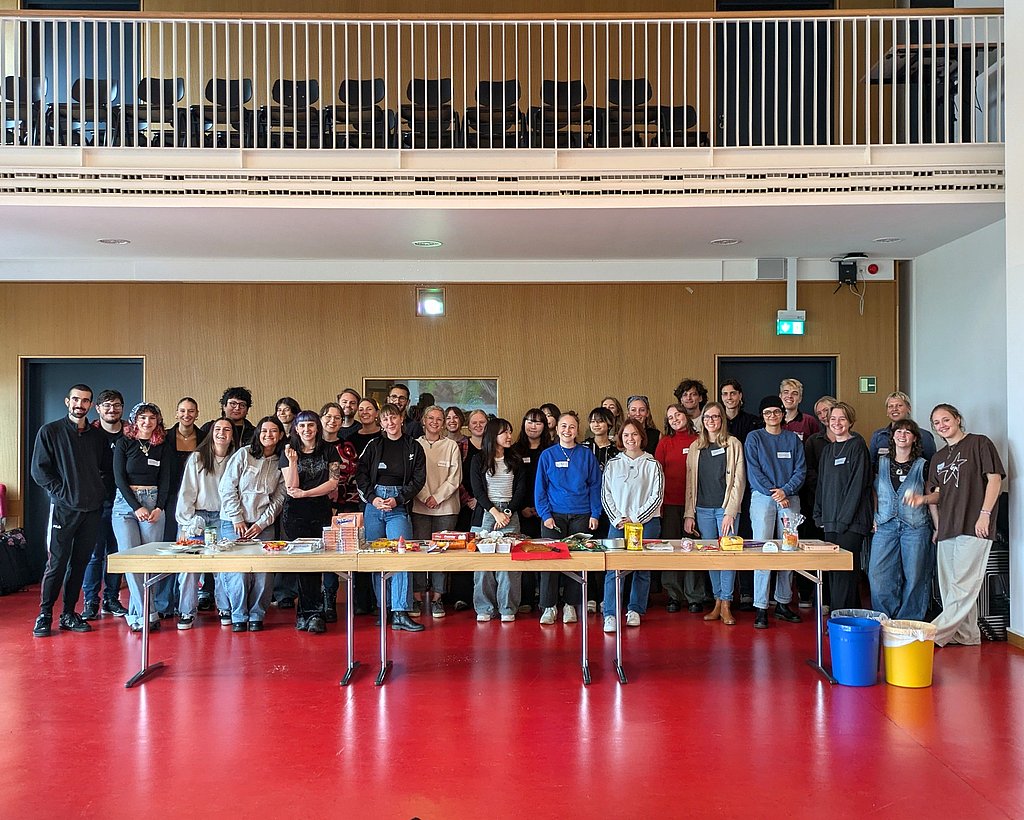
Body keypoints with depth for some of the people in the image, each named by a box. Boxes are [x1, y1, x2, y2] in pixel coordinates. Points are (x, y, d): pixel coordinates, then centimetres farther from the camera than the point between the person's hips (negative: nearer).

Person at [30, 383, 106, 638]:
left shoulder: (97, 435, 12)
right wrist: (64, 492, -10)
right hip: (63, 508, -4)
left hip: (92, 509, 4)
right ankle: (44, 615, 8)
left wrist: (100, 492, 3)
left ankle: (69, 614, 17)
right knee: (56, 564, -3)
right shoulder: (50, 431, 1)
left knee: (79, 563, 8)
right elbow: (38, 470, -3)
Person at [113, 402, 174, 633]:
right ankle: (148, 614, -9)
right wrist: (137, 507, -10)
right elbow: (119, 478, -1)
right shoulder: (124, 443, 5)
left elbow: (165, 479, 7)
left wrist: (159, 507, -7)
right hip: (126, 502, -1)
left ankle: (138, 614, 3)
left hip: (154, 503, 1)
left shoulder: (164, 446, 10)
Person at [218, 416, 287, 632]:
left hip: (264, 526, 2)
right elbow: (228, 488, -2)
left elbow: (278, 498, 7)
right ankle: (239, 616, 9)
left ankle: (256, 616, 11)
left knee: (263, 571, -4)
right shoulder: (243, 454, 0)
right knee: (239, 571, -8)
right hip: (235, 523, -2)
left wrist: (261, 523, -3)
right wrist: (237, 519, -6)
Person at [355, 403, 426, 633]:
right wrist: (373, 498, -8)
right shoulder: (373, 446, 10)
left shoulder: (414, 448, 7)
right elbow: (361, 475, 6)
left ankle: (400, 614, -12)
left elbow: (418, 479, 3)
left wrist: (398, 499, -8)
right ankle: (382, 610, 13)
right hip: (374, 504, 2)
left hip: (399, 507, -2)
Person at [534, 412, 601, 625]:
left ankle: (571, 605, 17)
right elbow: (540, 488, 2)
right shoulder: (547, 455, 3)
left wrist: (595, 514, -2)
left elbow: (595, 486, 5)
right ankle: (549, 606, 7)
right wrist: (545, 514, -7)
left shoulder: (586, 455, 5)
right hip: (553, 515, -1)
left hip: (581, 516, 1)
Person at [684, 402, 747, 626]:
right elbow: (690, 482, 10)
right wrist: (689, 513, 4)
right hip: (703, 509, 3)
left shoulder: (733, 444, 2)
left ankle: (726, 604, 2)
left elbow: (739, 480, -2)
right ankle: (717, 602, 14)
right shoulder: (695, 447, 11)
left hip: (726, 508, -3)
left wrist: (731, 511, -10)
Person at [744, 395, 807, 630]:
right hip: (762, 497, -3)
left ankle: (783, 603, 15)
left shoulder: (793, 439, 13)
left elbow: (801, 470, 6)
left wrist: (785, 491, -9)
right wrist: (773, 492, -10)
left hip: (789, 499, 3)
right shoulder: (754, 438, 5)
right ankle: (760, 608, -7)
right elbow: (753, 471, -2)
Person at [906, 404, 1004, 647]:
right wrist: (923, 499, -1)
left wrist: (985, 514, -14)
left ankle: (936, 633, -6)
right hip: (947, 527, 7)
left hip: (974, 527, -7)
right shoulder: (938, 458, 20)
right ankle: (967, 635, 16)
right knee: (950, 586, 7)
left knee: (963, 585, -7)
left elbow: (994, 479, -5)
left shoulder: (979, 443, 2)